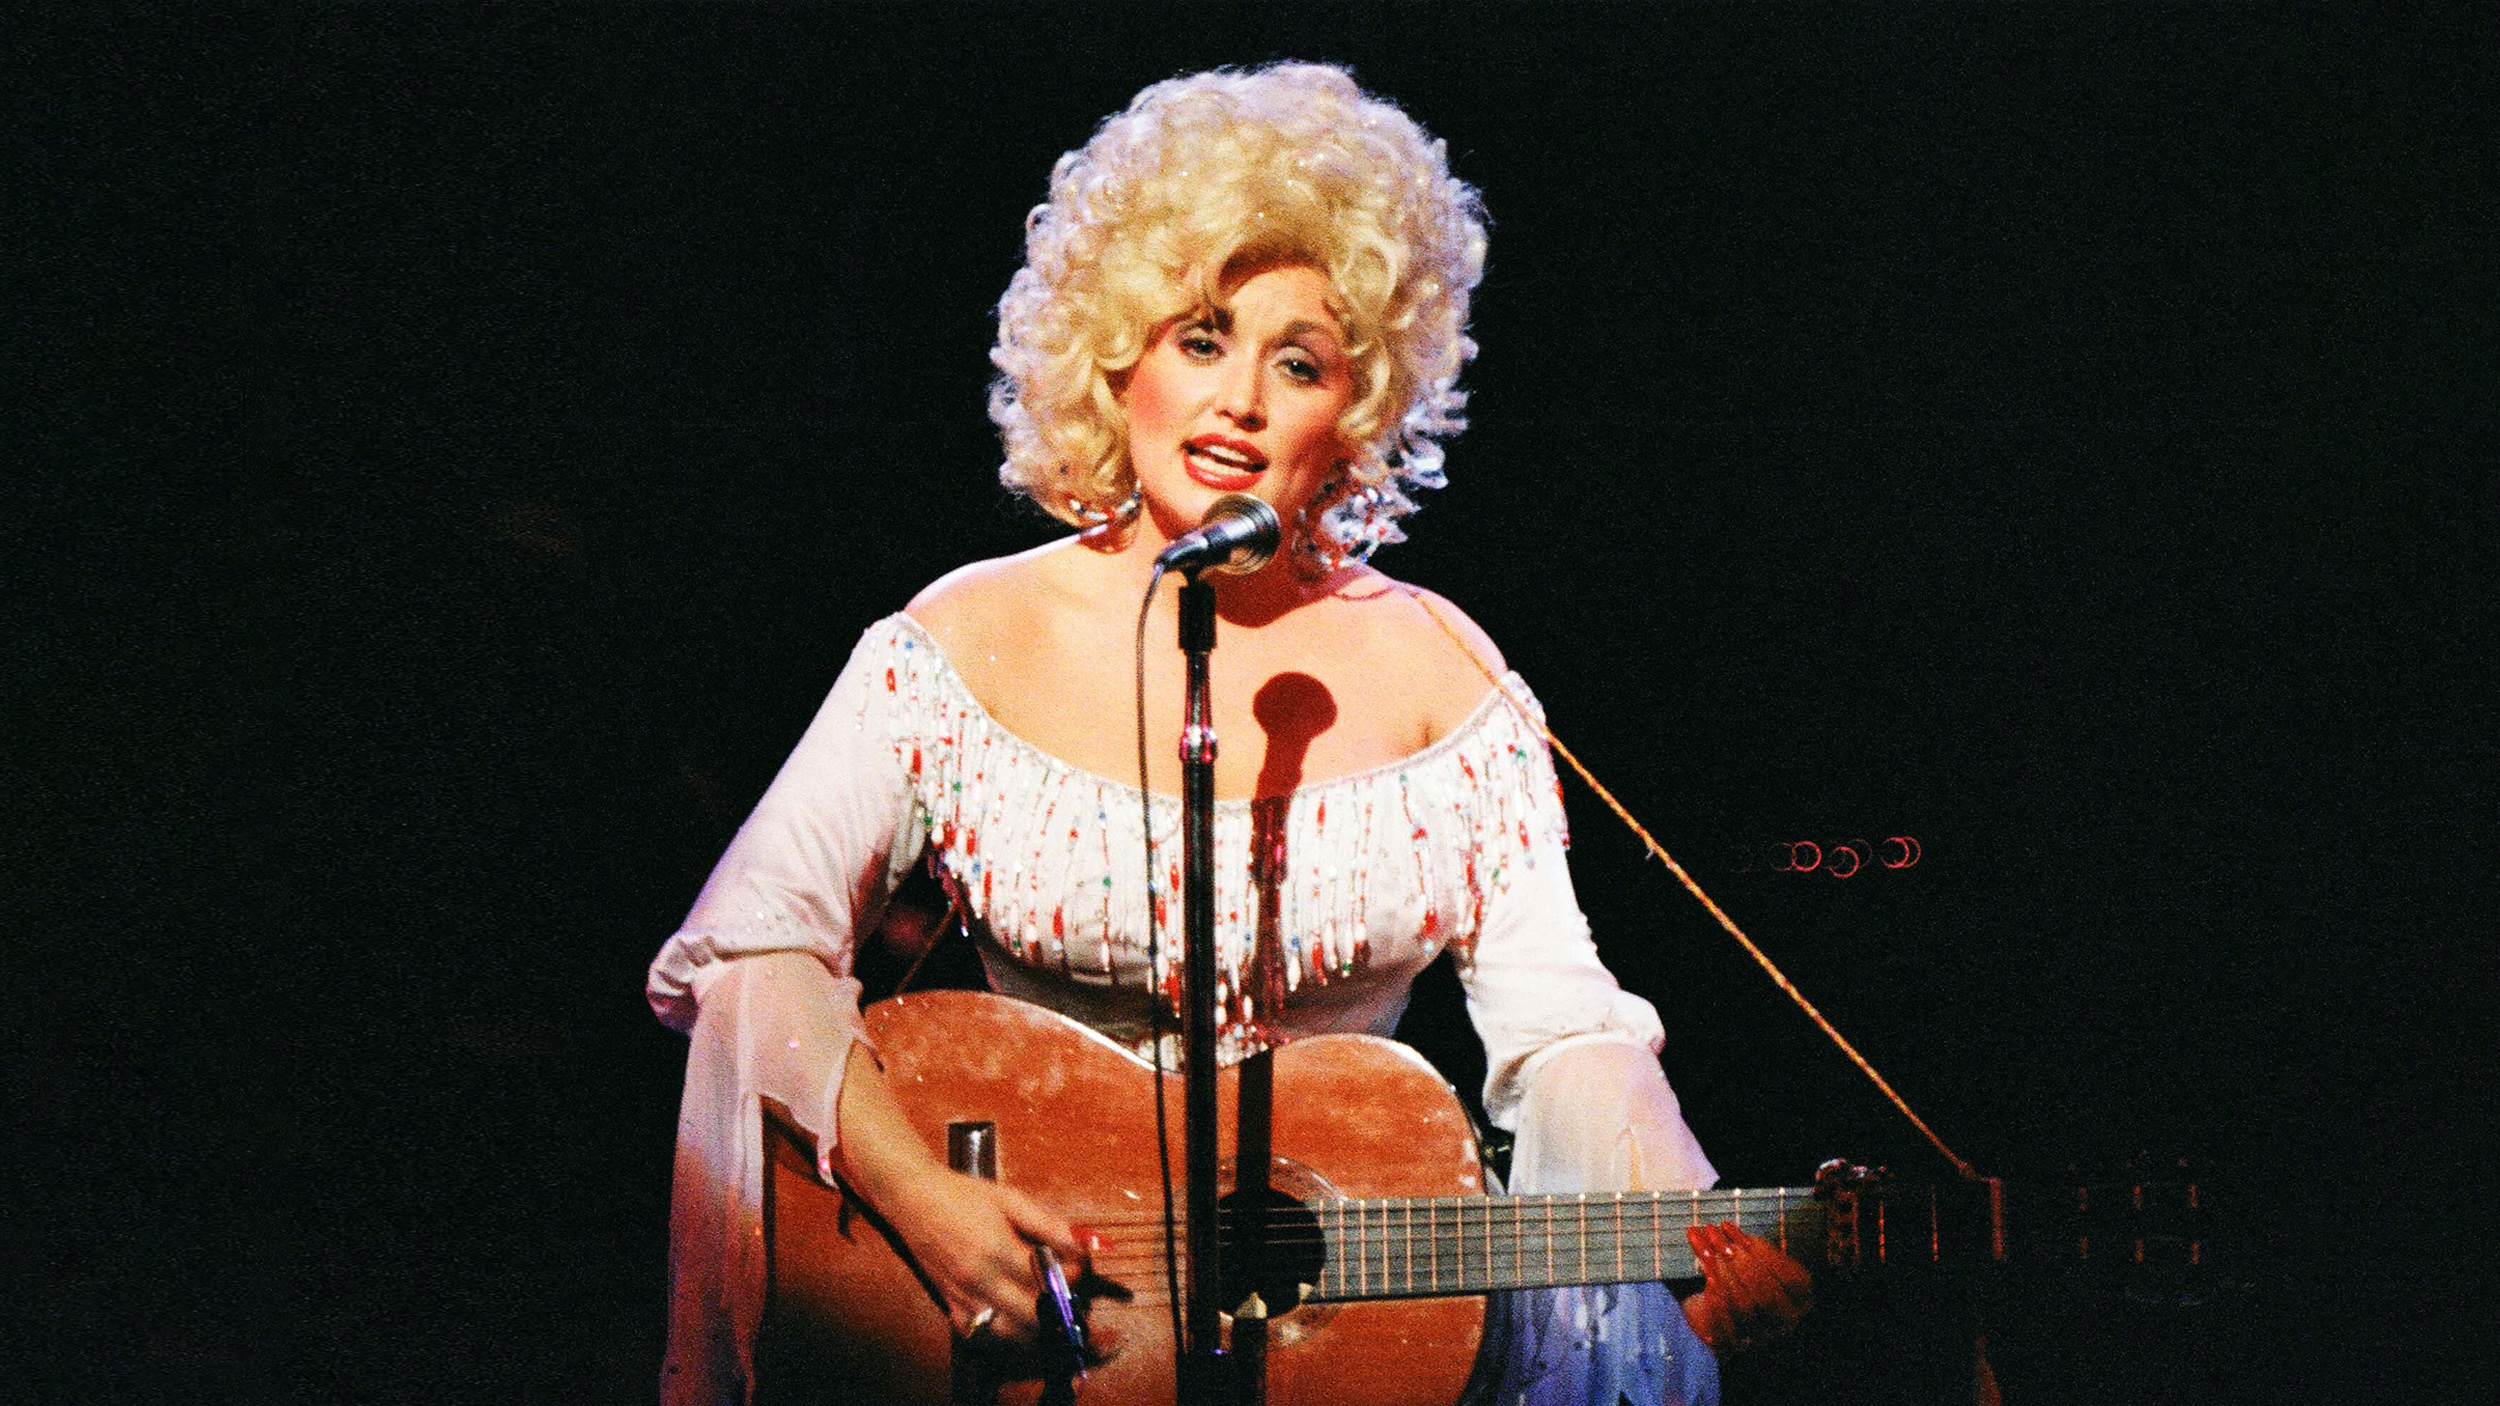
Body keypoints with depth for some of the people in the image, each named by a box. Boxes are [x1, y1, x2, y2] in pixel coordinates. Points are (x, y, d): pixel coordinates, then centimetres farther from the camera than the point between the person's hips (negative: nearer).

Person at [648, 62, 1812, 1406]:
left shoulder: (1433, 669, 2)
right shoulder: (970, 642, -2)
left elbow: (1559, 1019, -3)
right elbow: (748, 940, -9)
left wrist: (1695, 1227, -22)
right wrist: (913, 1188, -24)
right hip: (1031, 1257, -1)